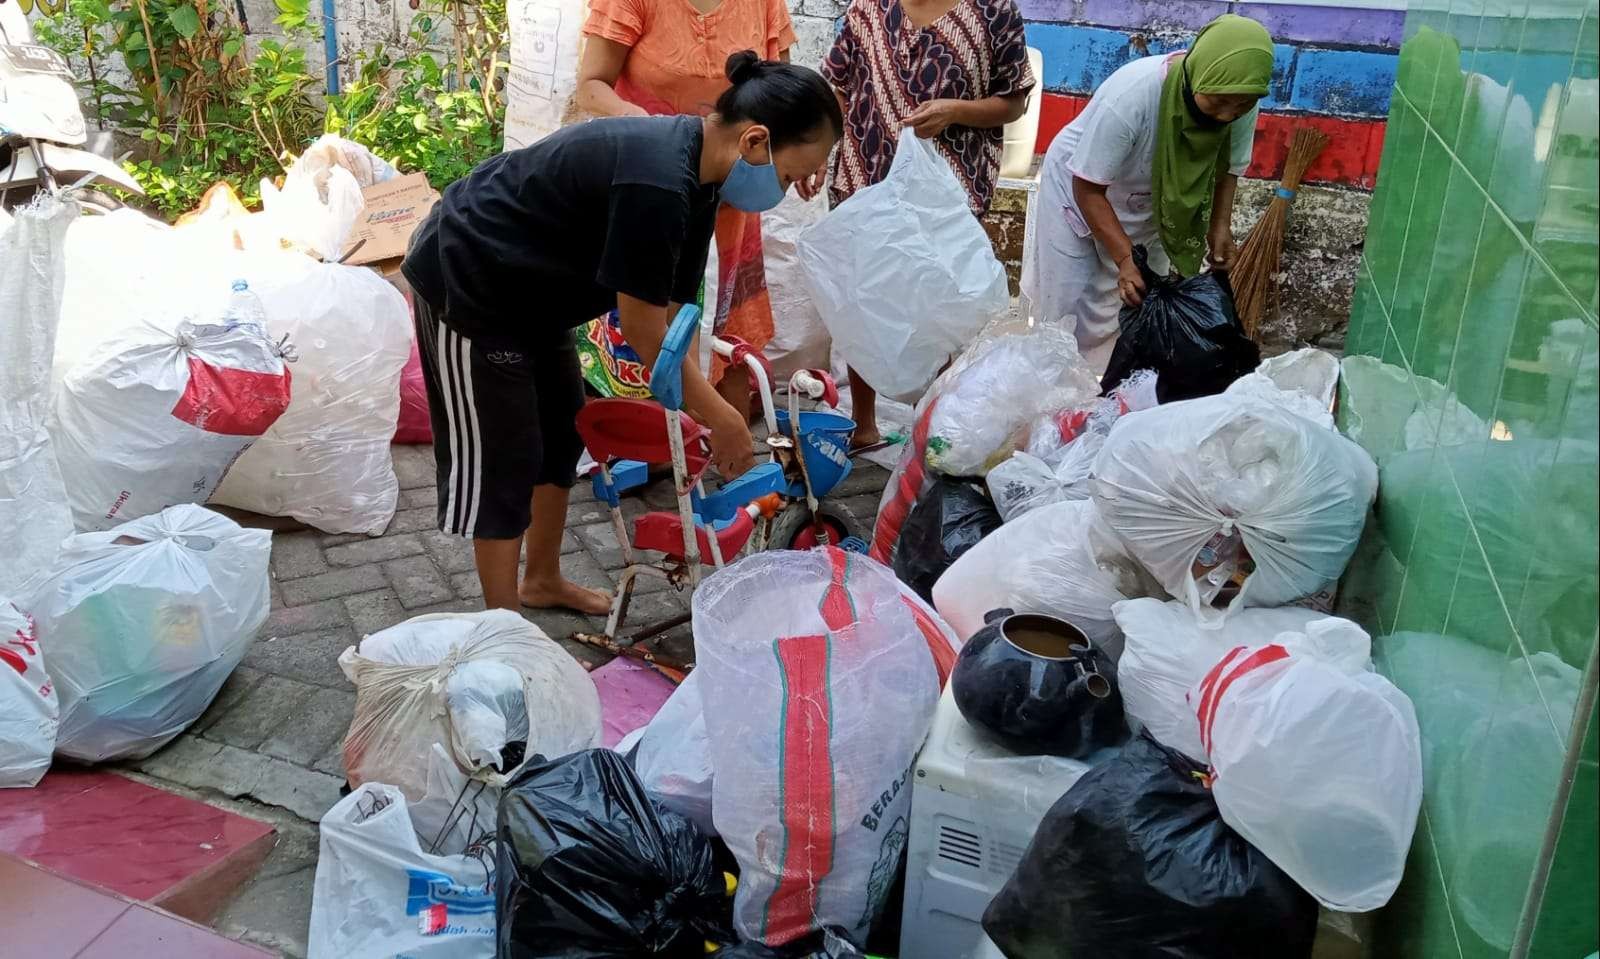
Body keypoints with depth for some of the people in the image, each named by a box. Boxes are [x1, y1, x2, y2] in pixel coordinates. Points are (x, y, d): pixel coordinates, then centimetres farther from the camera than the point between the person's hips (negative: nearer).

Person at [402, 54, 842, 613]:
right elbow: (644, 331, -27)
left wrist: (700, 418, -3)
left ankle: (542, 581, 34)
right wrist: (723, 419, -18)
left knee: (563, 434, 17)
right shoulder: (655, 183, -34)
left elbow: (673, 314, -2)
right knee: (501, 459, -1)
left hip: (530, 291, 10)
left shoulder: (695, 174, -4)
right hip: (466, 286, -10)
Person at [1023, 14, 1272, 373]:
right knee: (1069, 309, -3)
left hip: (1148, 205, 5)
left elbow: (1226, 167, -3)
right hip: (1079, 188, -4)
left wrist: (1220, 226, -21)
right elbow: (1088, 188, -29)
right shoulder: (1130, 97, -38)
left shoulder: (1239, 105, -22)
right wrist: (1125, 258, -37)